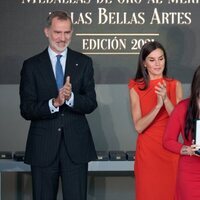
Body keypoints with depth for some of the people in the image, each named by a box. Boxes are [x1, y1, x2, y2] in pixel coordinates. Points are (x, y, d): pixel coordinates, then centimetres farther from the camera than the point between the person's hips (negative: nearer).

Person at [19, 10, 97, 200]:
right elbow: (26, 110, -4)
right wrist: (54, 103, -21)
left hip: (76, 146, 1)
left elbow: (91, 104, 0)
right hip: (43, 147, 0)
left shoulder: (84, 62, 5)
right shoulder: (31, 65, 2)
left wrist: (71, 97, -21)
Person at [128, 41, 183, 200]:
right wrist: (158, 105, -22)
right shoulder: (136, 88, 0)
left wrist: (166, 99, -21)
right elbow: (139, 126, -9)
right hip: (147, 151, -1)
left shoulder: (175, 85, 3)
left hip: (170, 151, 1)